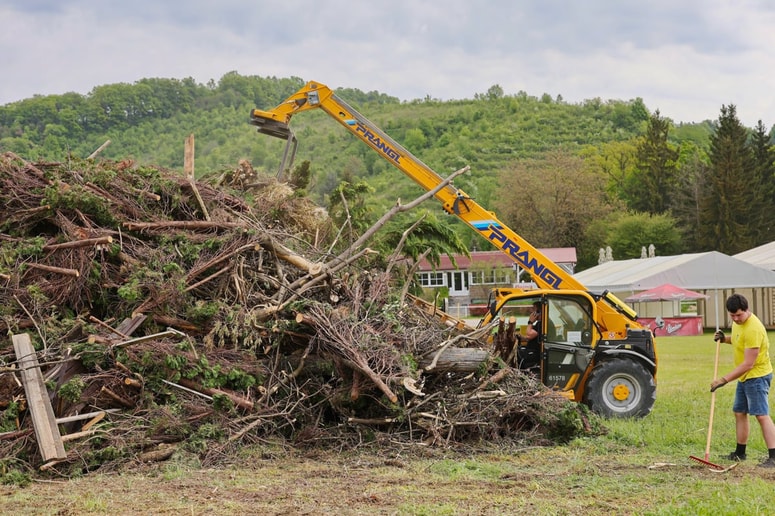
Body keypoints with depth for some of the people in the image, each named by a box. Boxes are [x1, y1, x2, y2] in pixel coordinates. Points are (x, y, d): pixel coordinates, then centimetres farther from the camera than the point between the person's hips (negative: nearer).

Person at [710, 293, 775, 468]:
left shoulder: (753, 329, -26)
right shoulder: (738, 322, 4)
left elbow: (748, 364, -27)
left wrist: (724, 380, -25)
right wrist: (725, 339, 5)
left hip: (757, 376, -10)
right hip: (744, 377, 10)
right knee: (739, 413, 15)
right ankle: (740, 453, 26)